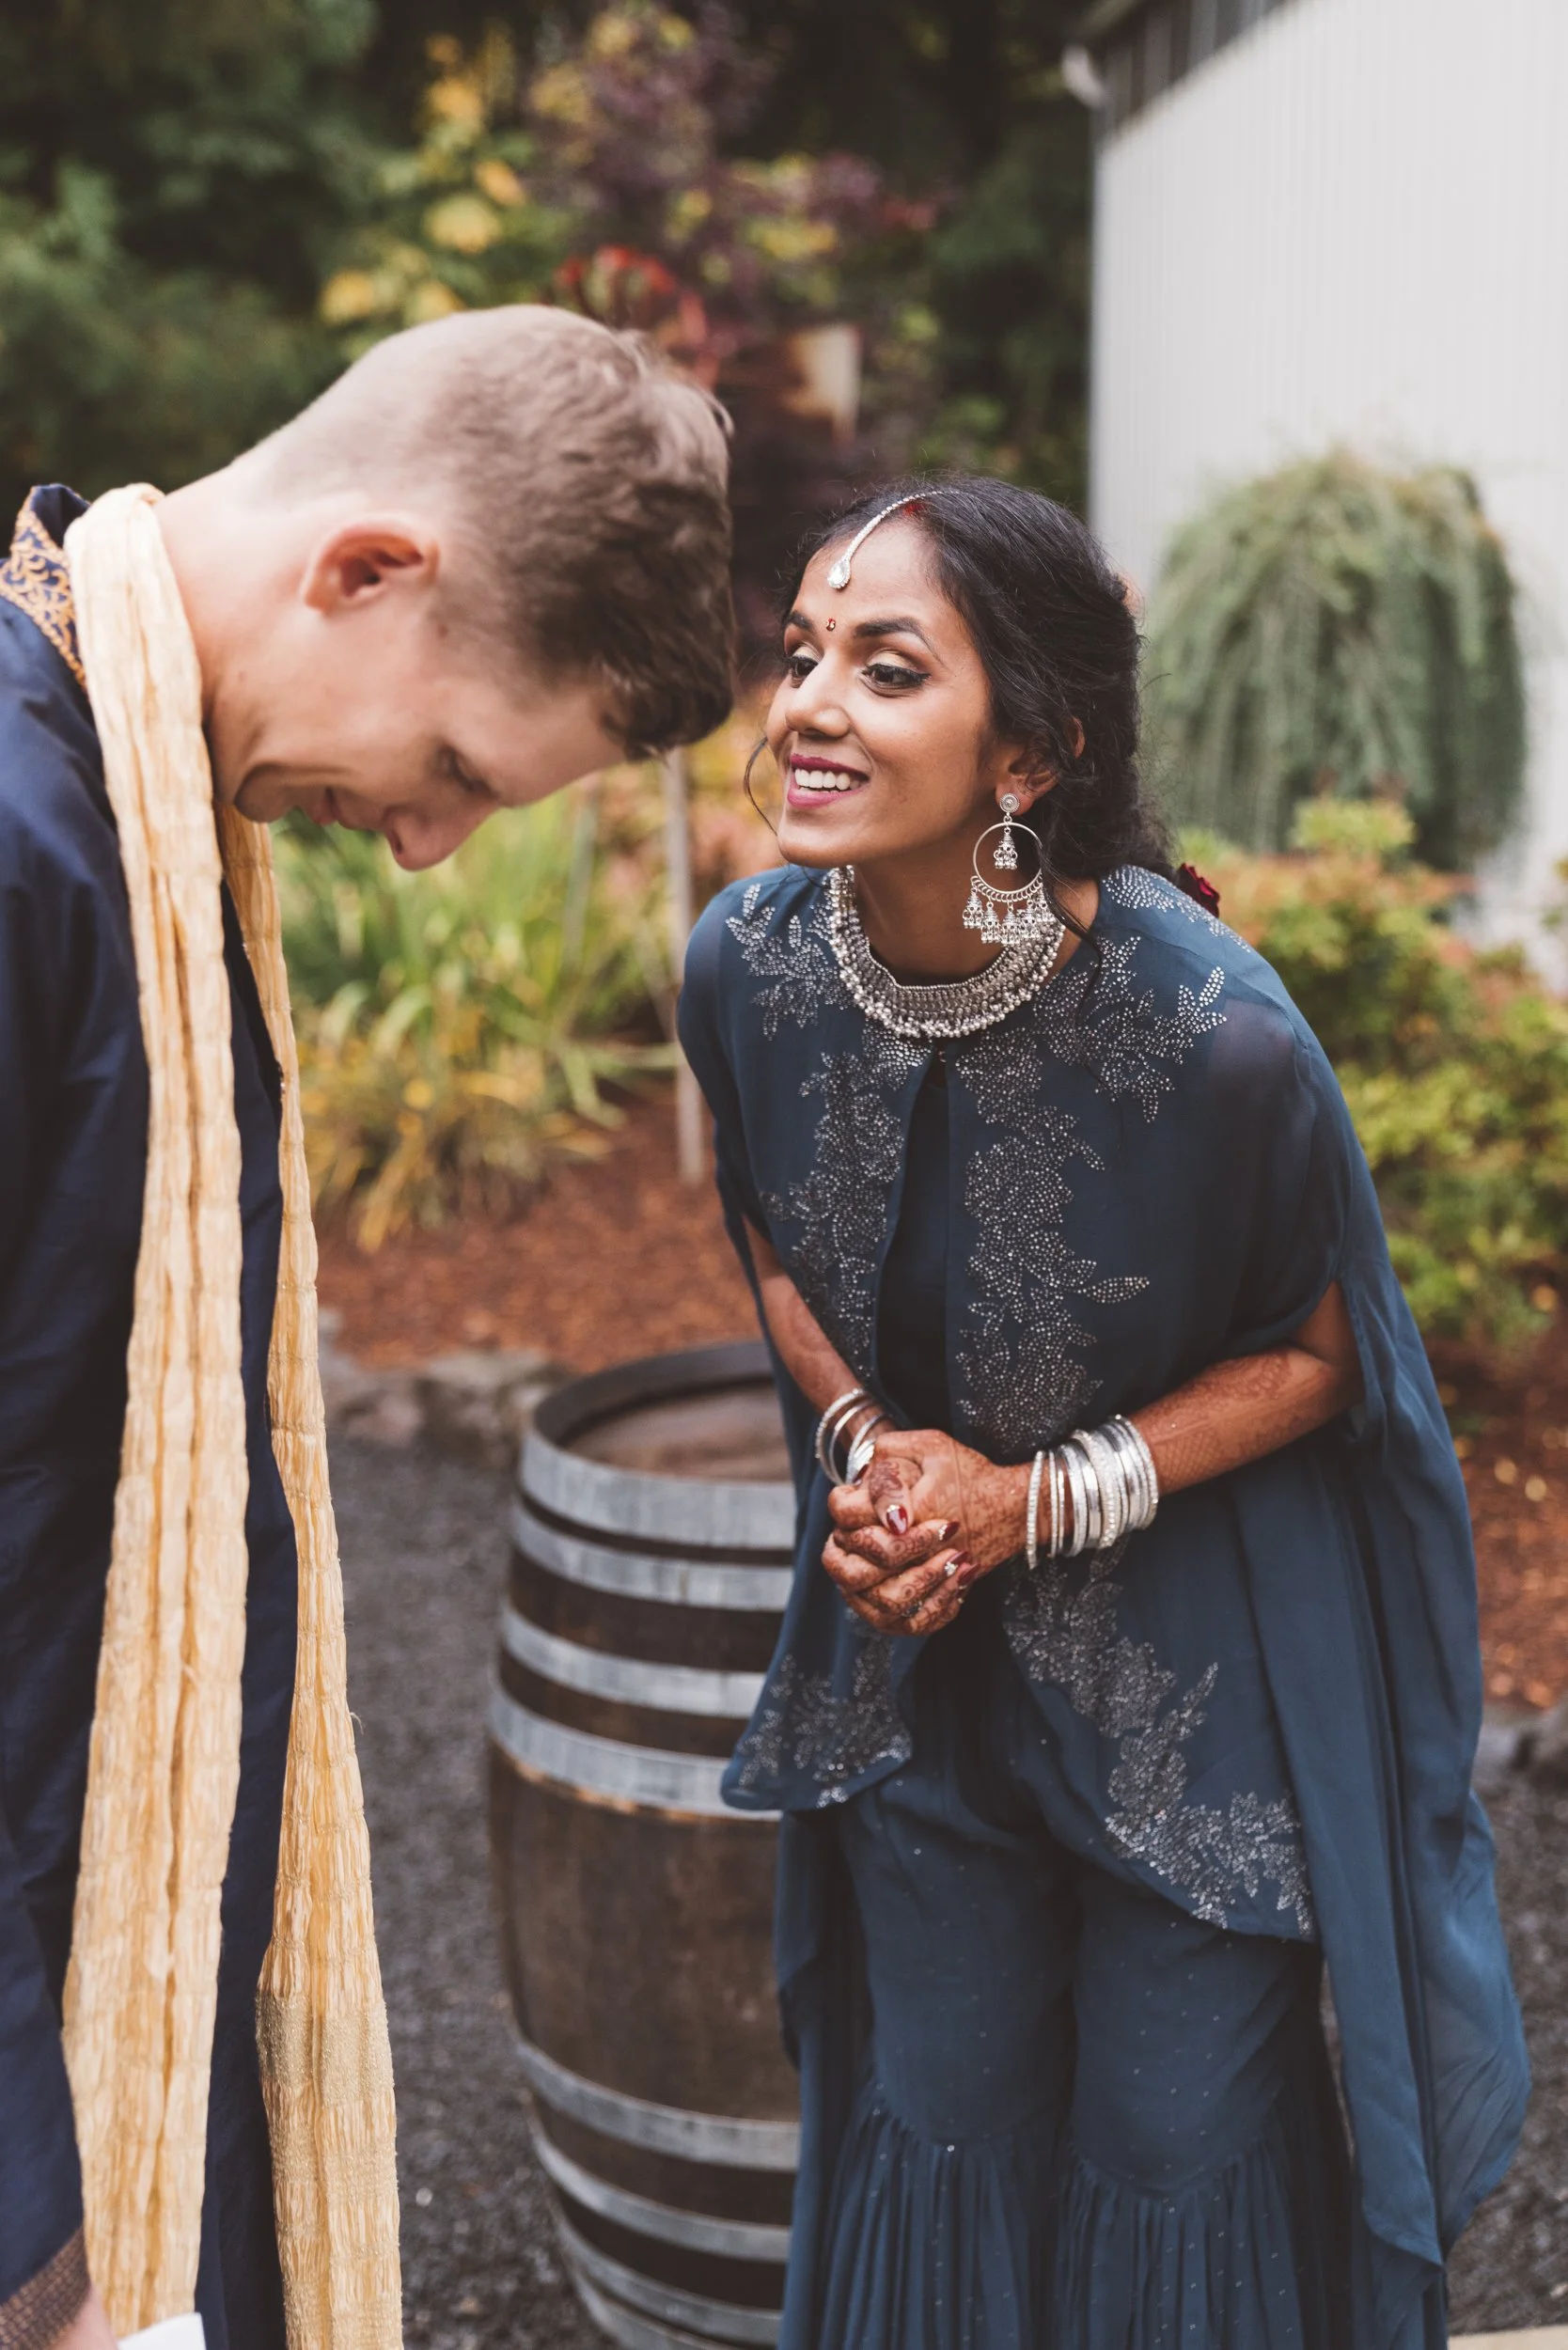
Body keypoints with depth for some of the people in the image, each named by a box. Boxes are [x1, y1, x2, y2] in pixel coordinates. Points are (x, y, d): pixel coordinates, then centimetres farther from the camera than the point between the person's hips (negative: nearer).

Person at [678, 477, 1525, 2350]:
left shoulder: (1213, 1031, -29)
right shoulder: (745, 964, -15)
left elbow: (1317, 1348, -11)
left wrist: (1043, 1498, -20)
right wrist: (861, 1443, -11)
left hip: (1188, 1658, -4)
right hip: (918, 1625, 4)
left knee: (1175, 2150, 12)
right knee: (934, 2116, 20)